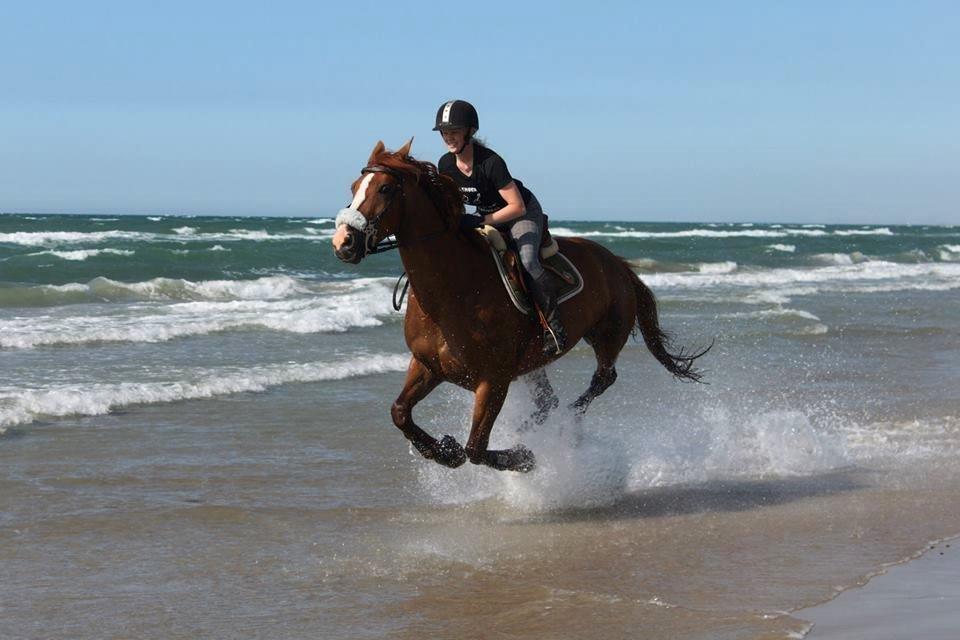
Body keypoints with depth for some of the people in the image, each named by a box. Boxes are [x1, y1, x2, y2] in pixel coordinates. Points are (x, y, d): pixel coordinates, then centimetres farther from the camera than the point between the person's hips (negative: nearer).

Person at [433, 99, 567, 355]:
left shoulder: (490, 162, -32)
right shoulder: (446, 165, -12)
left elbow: (517, 207, -32)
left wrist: (481, 221, -36)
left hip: (524, 212, -7)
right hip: (485, 216, 7)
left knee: (527, 260, -29)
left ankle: (554, 325, -22)